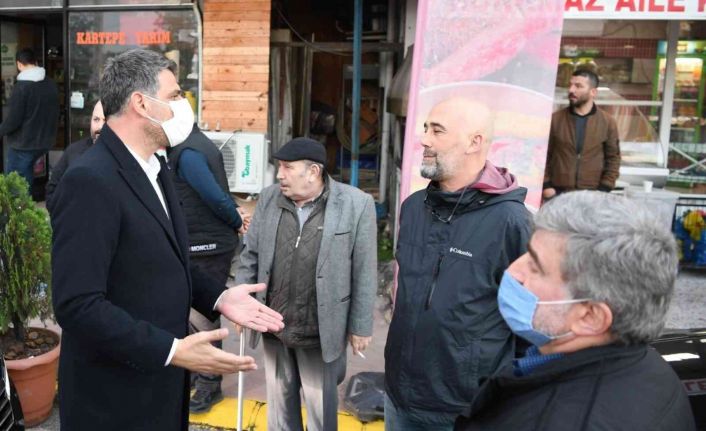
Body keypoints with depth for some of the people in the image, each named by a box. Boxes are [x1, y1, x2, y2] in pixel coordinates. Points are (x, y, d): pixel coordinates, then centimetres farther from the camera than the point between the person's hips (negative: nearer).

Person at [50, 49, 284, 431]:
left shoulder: (154, 169, 8)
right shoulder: (89, 181, -23)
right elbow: (77, 303, -26)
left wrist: (217, 296, 0)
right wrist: (171, 351, -28)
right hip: (114, 398, -8)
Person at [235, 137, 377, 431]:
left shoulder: (356, 204, -13)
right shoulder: (269, 198, -1)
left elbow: (364, 272, -9)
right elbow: (250, 255, 7)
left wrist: (361, 326, -6)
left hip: (321, 331, -3)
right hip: (274, 325, 4)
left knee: (321, 405, 15)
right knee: (279, 399, 22)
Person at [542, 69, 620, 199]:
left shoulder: (607, 122, 3)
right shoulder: (555, 119, 3)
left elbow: (613, 158, 5)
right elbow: (544, 154, 4)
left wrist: (604, 190, -3)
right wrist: (546, 186, -4)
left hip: (592, 194, 0)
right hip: (558, 193, 1)